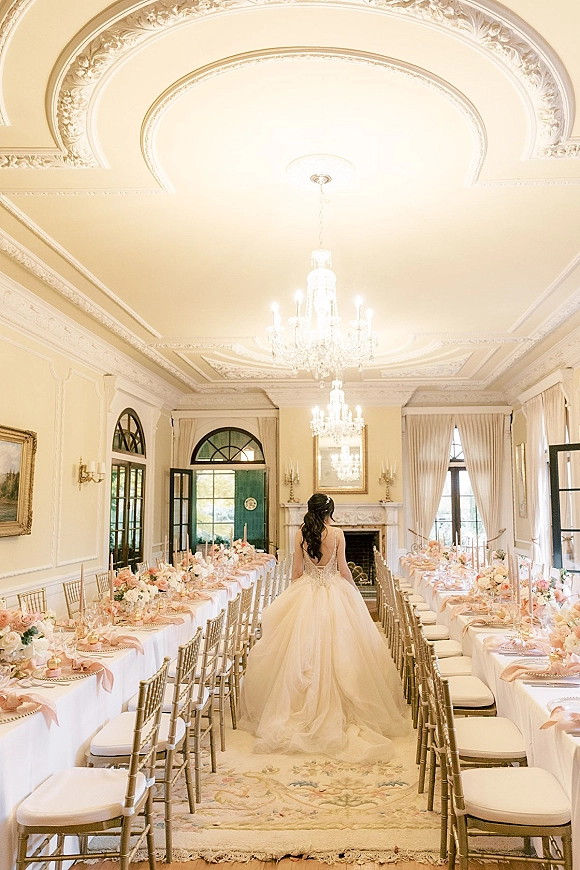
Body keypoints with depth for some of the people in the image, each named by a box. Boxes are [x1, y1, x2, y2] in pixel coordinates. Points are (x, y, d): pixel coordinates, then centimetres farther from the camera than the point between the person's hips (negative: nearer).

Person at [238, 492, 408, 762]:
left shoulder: (300, 534, -2)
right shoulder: (337, 533, -6)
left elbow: (297, 571, 2)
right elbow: (343, 569, -3)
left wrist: (294, 597, 16)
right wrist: (356, 592, 12)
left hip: (305, 594, 2)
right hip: (335, 594, -1)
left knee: (304, 652, 9)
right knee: (337, 652, 6)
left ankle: (305, 709, 14)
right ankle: (337, 707, 10)